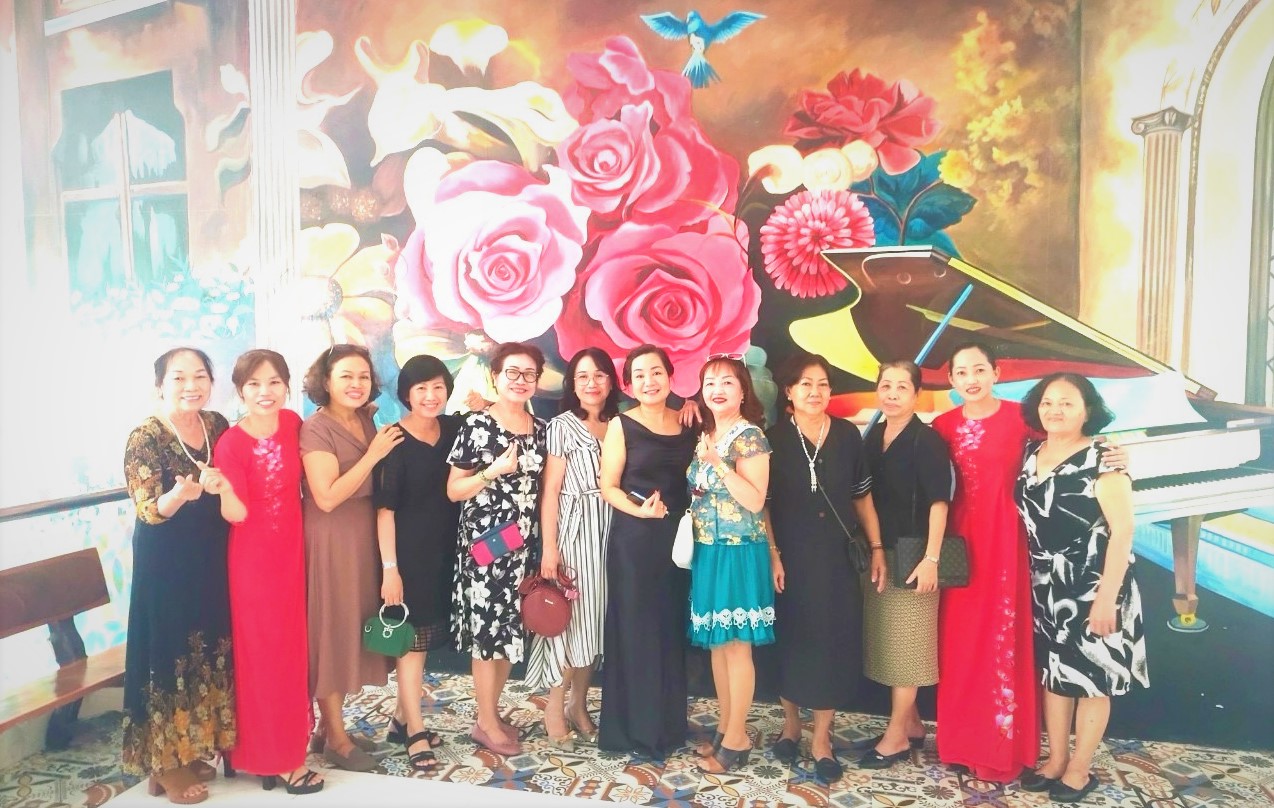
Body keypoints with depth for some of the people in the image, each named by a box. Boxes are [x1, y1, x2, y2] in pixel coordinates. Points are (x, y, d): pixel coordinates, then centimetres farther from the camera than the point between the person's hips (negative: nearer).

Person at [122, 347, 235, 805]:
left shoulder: (217, 425, 2)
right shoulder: (144, 438, -13)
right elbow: (148, 511, -18)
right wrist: (179, 495, -37)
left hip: (213, 560, 6)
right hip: (166, 563, -6)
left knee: (209, 651, 12)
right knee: (171, 652, 2)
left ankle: (193, 748, 29)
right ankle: (165, 763, 17)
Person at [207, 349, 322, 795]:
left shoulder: (292, 423, -1)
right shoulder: (230, 443, -16)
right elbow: (236, 515, -18)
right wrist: (222, 487, -36)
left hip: (292, 552, 6)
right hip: (254, 560, -5)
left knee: (292, 649, 16)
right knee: (263, 655, 5)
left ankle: (289, 747, 33)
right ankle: (273, 756, 20)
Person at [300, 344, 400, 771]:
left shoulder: (367, 421, 8)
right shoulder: (316, 429, -12)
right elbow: (327, 497, -21)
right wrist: (373, 455, -20)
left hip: (364, 535, 8)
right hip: (331, 539, -7)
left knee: (352, 628, 14)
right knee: (331, 629, 2)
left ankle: (328, 726, 28)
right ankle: (336, 738, 15)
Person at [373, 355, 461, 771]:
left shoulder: (454, 428, 3)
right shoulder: (394, 441, -13)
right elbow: (385, 508, -14)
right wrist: (389, 568, -16)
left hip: (444, 549, 6)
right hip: (408, 550, -6)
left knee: (425, 636, 15)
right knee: (412, 637, 3)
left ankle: (401, 718, 31)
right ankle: (415, 731, 15)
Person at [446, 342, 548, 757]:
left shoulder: (540, 428, 7)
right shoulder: (476, 424, -8)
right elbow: (453, 490, -6)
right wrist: (493, 472, -21)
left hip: (523, 544, 5)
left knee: (511, 629, 12)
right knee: (487, 630, 1)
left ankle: (491, 712, 29)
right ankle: (487, 724, 16)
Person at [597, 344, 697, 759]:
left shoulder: (687, 423, 7)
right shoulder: (621, 425, -4)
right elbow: (608, 487, -5)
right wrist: (639, 510, -21)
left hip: (677, 537, 4)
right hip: (633, 540, -4)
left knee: (672, 630, 11)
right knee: (634, 629, 2)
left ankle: (668, 724, 26)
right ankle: (634, 728, 16)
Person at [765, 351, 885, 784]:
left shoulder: (848, 435, 1)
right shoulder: (774, 438, -5)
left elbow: (862, 496, 8)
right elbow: (762, 502, -3)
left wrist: (877, 547, 4)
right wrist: (772, 554, -9)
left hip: (836, 558, 2)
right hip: (790, 557, -1)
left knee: (834, 643, 4)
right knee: (792, 641, 10)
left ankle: (822, 739, 19)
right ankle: (791, 724, 30)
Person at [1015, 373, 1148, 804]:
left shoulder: (1101, 459, -14)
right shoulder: (1030, 455, 4)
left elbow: (1122, 531, -17)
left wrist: (1107, 596, -19)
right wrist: (1031, 581, 7)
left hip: (1092, 588, -6)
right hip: (1046, 587, 6)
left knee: (1091, 678, 7)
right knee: (1053, 673, 15)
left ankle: (1080, 768, 22)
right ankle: (1055, 759, 29)